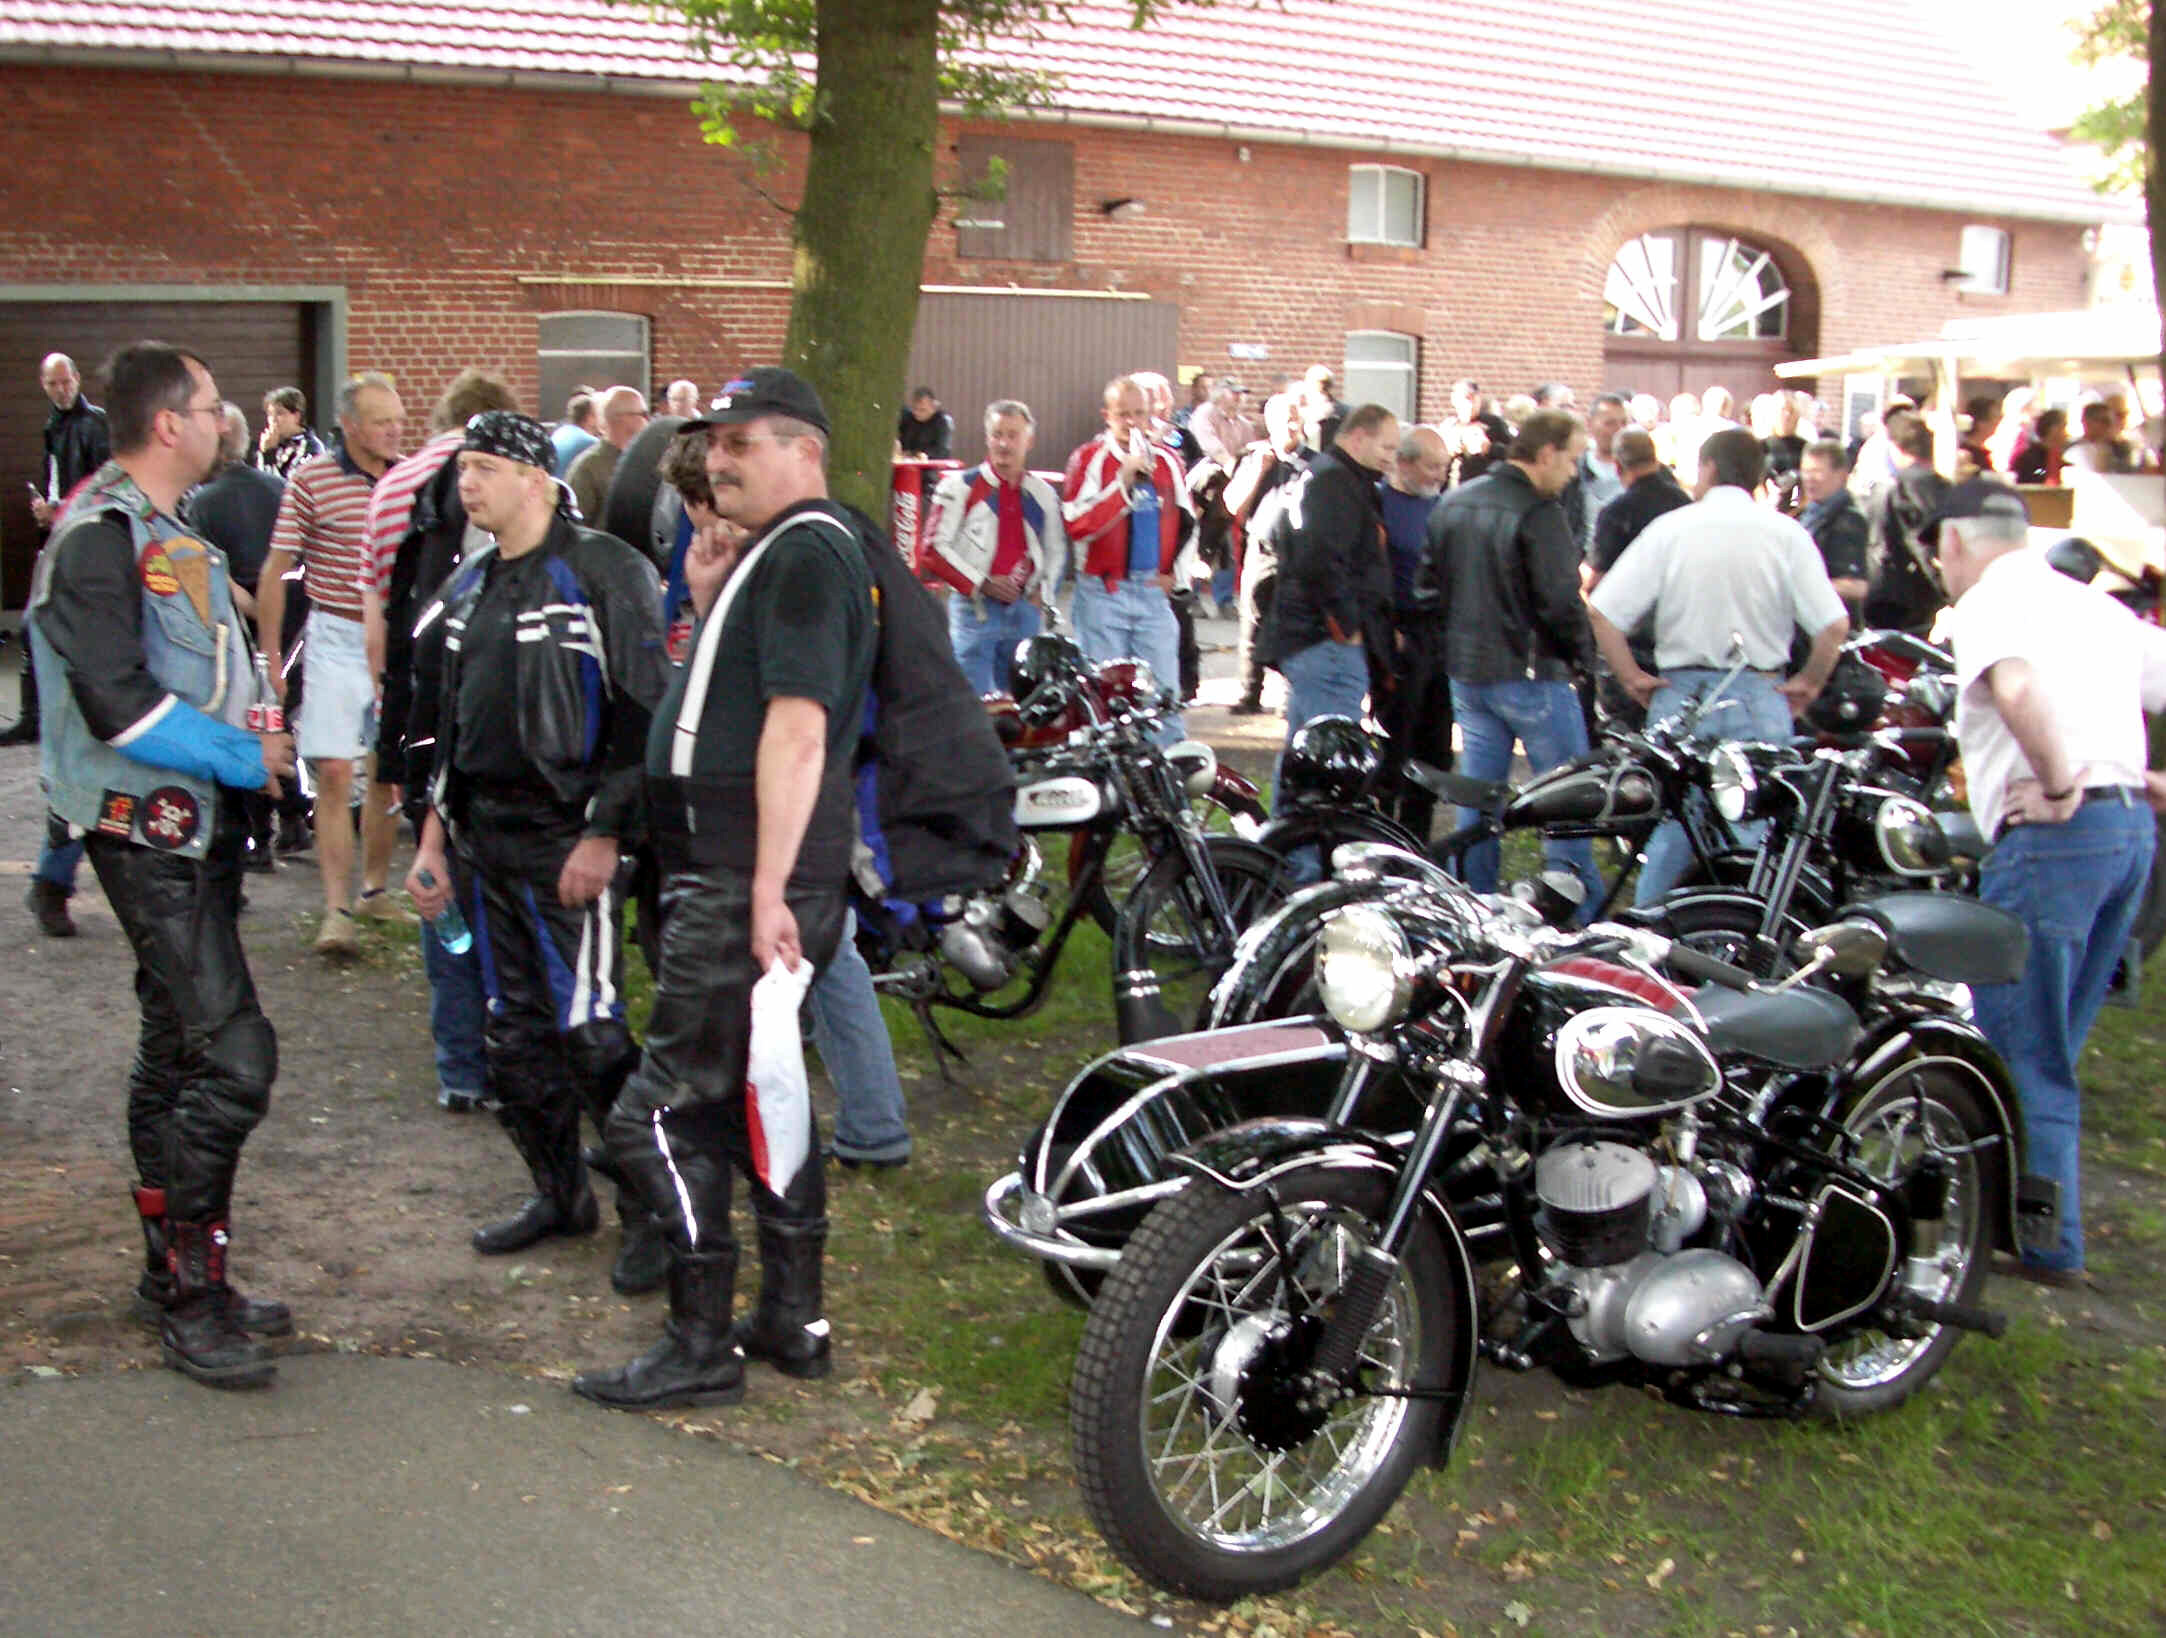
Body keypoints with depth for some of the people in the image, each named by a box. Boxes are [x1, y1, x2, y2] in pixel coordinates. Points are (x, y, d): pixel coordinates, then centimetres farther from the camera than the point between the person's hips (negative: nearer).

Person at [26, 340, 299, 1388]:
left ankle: (176, 1276, 28)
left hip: (199, 827, 10)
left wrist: (243, 734, 4)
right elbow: (118, 702, -24)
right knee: (233, 1058, -13)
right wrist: (241, 756, -15)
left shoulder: (166, 531, 15)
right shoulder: (101, 537, -16)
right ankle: (189, 1302, -2)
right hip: (148, 833, -10)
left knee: (177, 1053, 16)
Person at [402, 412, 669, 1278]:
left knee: (588, 1030, -8)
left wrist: (604, 833, -17)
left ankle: (651, 1207, 7)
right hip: (483, 836, 8)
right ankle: (560, 1194, 27)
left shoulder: (604, 573, -9)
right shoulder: (470, 586, 16)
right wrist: (435, 834, 17)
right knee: (514, 1030, 13)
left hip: (566, 836, -8)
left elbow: (644, 714, -14)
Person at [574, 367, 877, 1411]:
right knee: (758, 1093, 17)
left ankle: (702, 1348, 1)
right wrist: (710, 606, 12)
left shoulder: (806, 554, -14)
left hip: (749, 878, -11)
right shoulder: (779, 553, 20)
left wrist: (767, 888, -27)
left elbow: (797, 725, -24)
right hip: (737, 871, 11)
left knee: (661, 1112, -7)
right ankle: (793, 1321, 26)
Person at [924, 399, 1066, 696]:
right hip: (974, 608, -4)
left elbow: (1057, 550, 22)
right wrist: (982, 584, -12)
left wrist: (1042, 591, 5)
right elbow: (937, 548, -5)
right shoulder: (960, 486, -2)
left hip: (1025, 610, 4)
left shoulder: (1043, 494, 11)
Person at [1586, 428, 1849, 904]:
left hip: (1682, 694, 1)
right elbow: (1834, 625, -10)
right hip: (1760, 696, -1)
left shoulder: (1670, 528, -2)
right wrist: (1809, 682, 5)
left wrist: (1632, 677, 3)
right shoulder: (1786, 534, -2)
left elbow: (1603, 611, -6)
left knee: (1671, 829, 12)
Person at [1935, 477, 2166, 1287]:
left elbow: (2017, 686, -29)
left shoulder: (1988, 601, -5)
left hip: (2053, 833, -8)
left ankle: (2047, 1243, 4)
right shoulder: (2097, 606, 21)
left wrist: (2058, 785, -20)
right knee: (2051, 1046, 19)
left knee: (2020, 1048, 1)